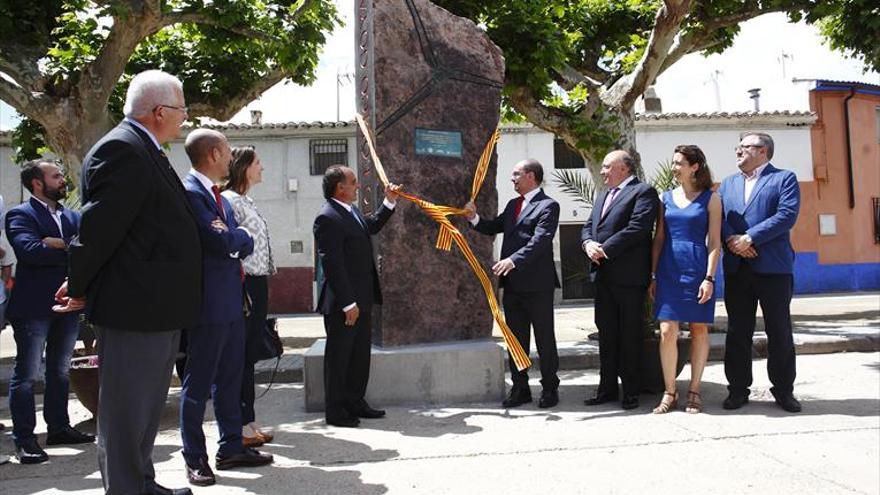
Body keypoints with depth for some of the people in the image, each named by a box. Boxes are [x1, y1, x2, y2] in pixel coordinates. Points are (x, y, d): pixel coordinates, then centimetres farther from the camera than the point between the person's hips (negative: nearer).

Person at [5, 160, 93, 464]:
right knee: (27, 374, 0)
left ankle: (59, 427, 26)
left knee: (60, 371, 15)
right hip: (33, 307, -7)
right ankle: (24, 439, 5)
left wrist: (60, 245, -16)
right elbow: (30, 250, -23)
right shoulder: (20, 215, -6)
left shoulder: (73, 217, 14)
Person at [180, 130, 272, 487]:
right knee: (198, 383, 2)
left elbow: (243, 242, 13)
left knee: (230, 379, 15)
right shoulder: (189, 192, -15)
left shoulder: (217, 193, 15)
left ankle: (231, 448, 26)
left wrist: (232, 238, -6)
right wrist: (240, 236, -2)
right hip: (207, 303, -9)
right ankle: (195, 459, 13)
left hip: (231, 300, 9)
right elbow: (221, 242, -22)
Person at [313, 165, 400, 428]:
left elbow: (372, 226, 32)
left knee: (360, 355, 17)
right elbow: (332, 264, -22)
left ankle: (355, 403, 30)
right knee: (338, 357, 3)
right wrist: (347, 303, -23)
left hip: (361, 299, 10)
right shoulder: (327, 218, -18)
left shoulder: (352, 210, 11)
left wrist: (389, 202, 20)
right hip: (342, 304, -10)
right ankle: (335, 411, 14)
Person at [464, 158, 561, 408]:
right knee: (516, 339, 12)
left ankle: (550, 388, 15)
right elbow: (493, 228, 22)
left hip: (537, 284, -7)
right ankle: (520, 388, 21)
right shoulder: (513, 205, 17)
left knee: (544, 338, 4)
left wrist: (513, 260, -32)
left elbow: (540, 240, -20)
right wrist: (474, 218, 3)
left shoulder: (548, 206, -8)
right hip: (512, 283, 8)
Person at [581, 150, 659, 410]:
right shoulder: (603, 196, 21)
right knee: (606, 334, 12)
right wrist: (589, 243, -5)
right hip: (604, 276, 8)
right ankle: (607, 387, 19)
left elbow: (637, 228, -18)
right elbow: (588, 226, 17)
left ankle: (631, 390, 10)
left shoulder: (643, 192, -6)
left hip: (629, 276, -8)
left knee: (630, 335, 1)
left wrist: (604, 249, -17)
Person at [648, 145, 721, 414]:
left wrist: (709, 278, -11)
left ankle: (694, 391, 15)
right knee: (667, 331, -4)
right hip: (669, 270, 2)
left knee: (699, 330, 4)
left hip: (697, 269, -2)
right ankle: (669, 392, 6)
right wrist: (653, 276, 6)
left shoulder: (710, 199, 2)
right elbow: (658, 239, 11)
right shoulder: (666, 198, 11)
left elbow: (715, 243, -2)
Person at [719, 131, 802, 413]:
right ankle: (738, 389, 15)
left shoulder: (784, 179, 3)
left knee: (779, 331, 4)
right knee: (737, 332, 6)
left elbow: (787, 215, -11)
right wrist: (731, 240, -13)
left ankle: (783, 389, 16)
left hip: (773, 266, -4)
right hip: (736, 269, 4)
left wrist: (749, 238, -17)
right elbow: (718, 219, 6)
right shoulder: (727, 184, 18)